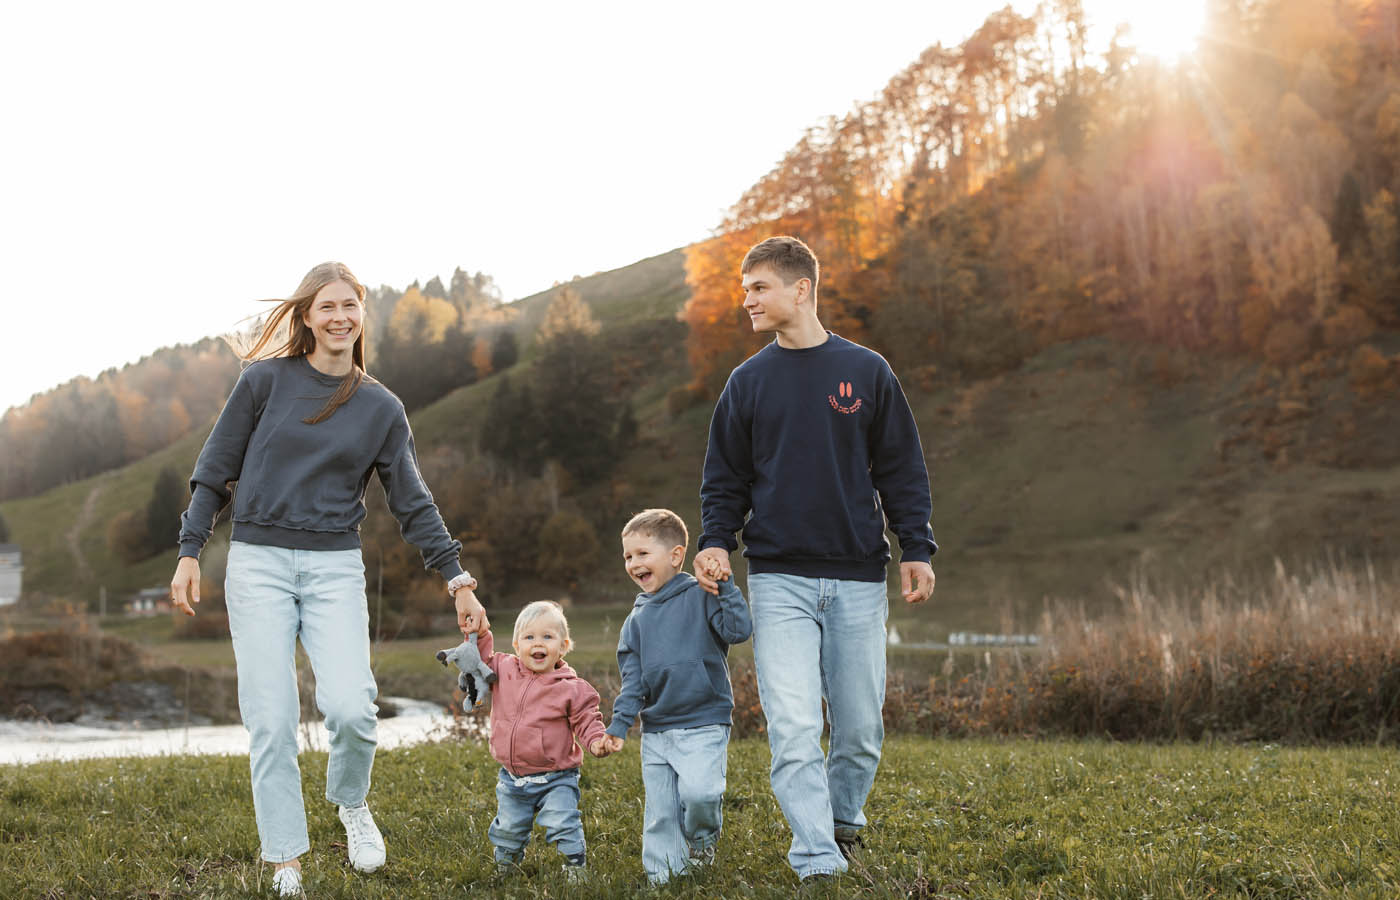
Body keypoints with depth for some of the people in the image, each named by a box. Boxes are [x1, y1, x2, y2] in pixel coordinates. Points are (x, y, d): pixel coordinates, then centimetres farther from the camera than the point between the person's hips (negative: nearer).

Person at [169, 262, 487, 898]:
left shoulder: (381, 409, 8)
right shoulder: (265, 380, 3)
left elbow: (413, 503, 9)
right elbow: (216, 469, 7)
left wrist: (457, 579, 4)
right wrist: (189, 553, 1)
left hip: (334, 569, 1)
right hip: (258, 563, -1)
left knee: (350, 706, -18)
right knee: (271, 720, -4)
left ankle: (351, 803, 13)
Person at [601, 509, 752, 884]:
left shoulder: (701, 597, -2)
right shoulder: (637, 619, 12)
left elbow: (739, 629, -15)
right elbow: (633, 680, 12)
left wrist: (725, 585, -19)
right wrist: (619, 725, 2)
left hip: (703, 725, -5)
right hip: (655, 731, 5)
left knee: (698, 791, -23)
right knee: (659, 814, 4)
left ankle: (702, 840, 7)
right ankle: (664, 877, 17)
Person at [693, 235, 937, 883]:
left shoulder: (866, 371, 5)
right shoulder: (748, 381, 8)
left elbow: (902, 469, 7)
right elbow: (725, 477, 11)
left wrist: (916, 549, -1)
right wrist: (715, 541, -5)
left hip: (858, 581, 0)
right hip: (780, 580, 0)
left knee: (860, 730, 6)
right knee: (793, 730, -10)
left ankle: (843, 817, 33)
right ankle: (818, 861, -6)